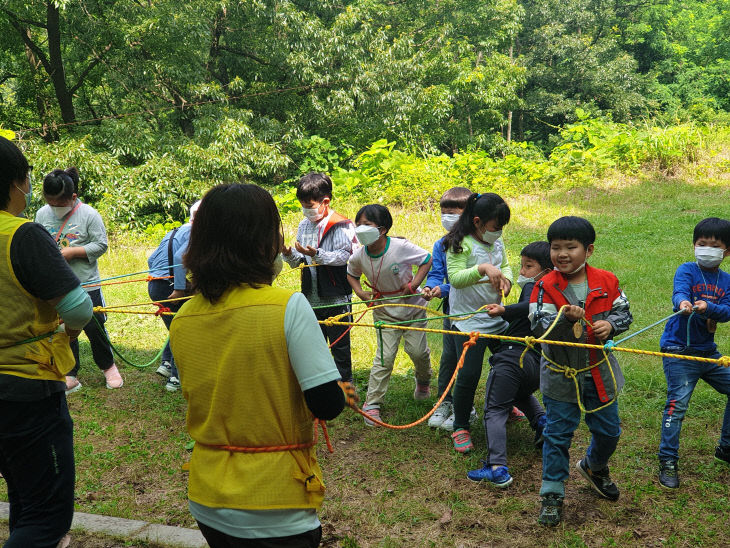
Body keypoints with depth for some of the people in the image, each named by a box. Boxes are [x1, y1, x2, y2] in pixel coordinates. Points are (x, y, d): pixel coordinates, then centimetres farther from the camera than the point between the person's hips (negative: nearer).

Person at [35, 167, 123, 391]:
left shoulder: (89, 215, -9)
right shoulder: (42, 214, 3)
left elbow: (101, 245, -9)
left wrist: (73, 252, -17)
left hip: (86, 284, -3)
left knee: (94, 327, 4)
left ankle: (108, 366, 25)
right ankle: (70, 375, 22)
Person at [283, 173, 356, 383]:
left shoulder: (340, 225, -10)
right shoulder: (304, 225, 10)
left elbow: (343, 256, -19)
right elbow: (299, 261, 11)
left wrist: (317, 254, -30)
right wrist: (290, 255, -10)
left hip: (336, 300, -6)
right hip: (311, 299, 6)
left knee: (340, 348, 7)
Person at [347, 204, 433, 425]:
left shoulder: (401, 247, -23)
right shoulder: (359, 256, -12)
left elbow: (427, 260, -10)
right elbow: (352, 274, 10)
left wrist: (414, 284, -19)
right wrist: (360, 292, -7)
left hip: (412, 306, -1)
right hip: (384, 310, 1)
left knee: (417, 350, 4)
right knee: (384, 357, -5)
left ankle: (424, 381, 39)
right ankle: (372, 403, 3)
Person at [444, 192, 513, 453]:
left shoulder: (497, 242, 5)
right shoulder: (460, 244, -16)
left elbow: (505, 265, 13)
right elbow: (455, 278, -24)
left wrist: (506, 277, -10)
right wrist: (483, 268, -37)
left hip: (496, 316, 7)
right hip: (469, 319, -7)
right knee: (469, 374, -6)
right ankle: (460, 428, 11)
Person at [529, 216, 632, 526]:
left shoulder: (606, 282, -5)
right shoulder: (546, 287, -12)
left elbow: (624, 313, 4)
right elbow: (540, 328, -19)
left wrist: (610, 324, -17)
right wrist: (566, 318, -37)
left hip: (599, 372, 3)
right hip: (561, 375, -3)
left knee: (608, 431, 17)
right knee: (558, 435, 5)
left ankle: (594, 467, 48)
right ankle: (552, 494, 19)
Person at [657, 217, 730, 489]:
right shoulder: (687, 270, -6)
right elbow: (679, 293, -26)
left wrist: (707, 307, -31)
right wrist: (683, 303, -50)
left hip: (708, 351, 6)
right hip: (679, 350, -6)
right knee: (677, 404, -14)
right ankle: (667, 463, -6)